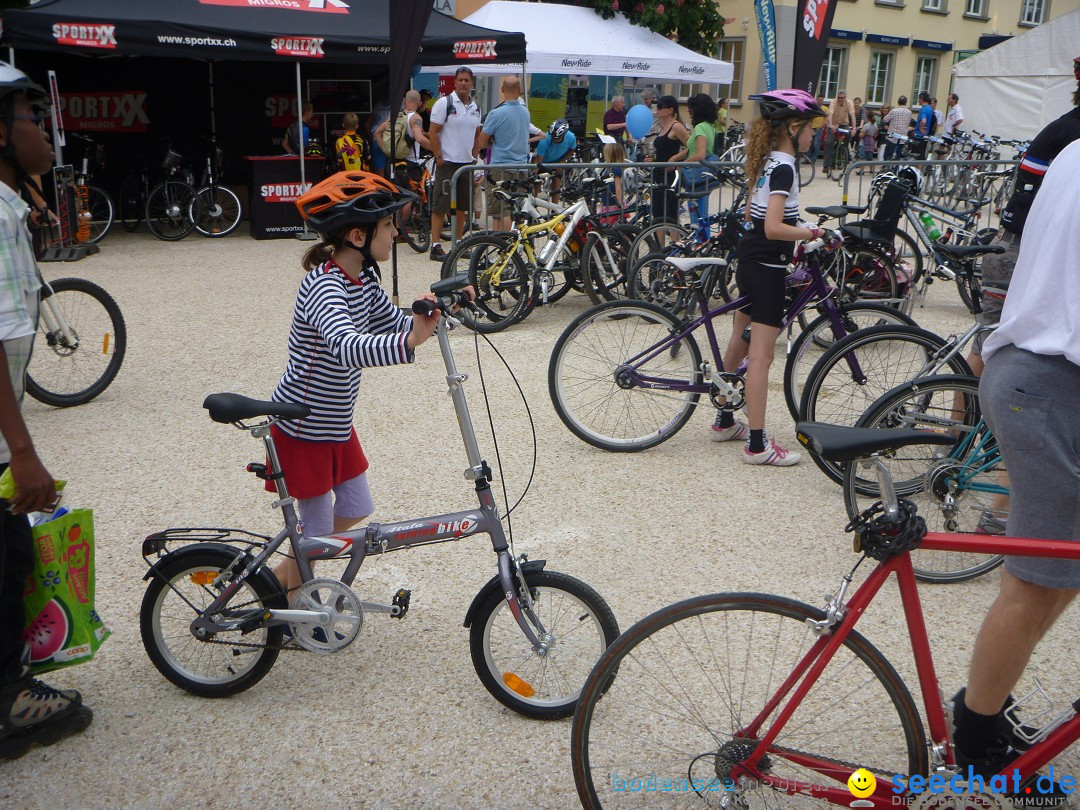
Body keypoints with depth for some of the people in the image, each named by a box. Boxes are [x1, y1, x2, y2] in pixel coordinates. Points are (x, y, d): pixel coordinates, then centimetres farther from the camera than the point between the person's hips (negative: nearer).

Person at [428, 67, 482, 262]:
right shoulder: (444, 103, -7)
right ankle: (435, 247, -4)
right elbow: (433, 132, -8)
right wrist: (439, 157, -12)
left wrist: (474, 157, 12)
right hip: (447, 163, -6)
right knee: (440, 206, -5)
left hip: (467, 163, 6)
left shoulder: (476, 107, 11)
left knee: (463, 206, 10)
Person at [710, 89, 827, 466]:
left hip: (750, 261, 10)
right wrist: (814, 233, -28)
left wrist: (791, 247, 22)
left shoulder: (766, 162, 11)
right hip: (767, 268, -10)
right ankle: (757, 444, -3)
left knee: (739, 342, 18)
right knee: (761, 354, -7)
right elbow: (773, 227, -26)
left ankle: (724, 421, 30)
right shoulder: (784, 168, -17)